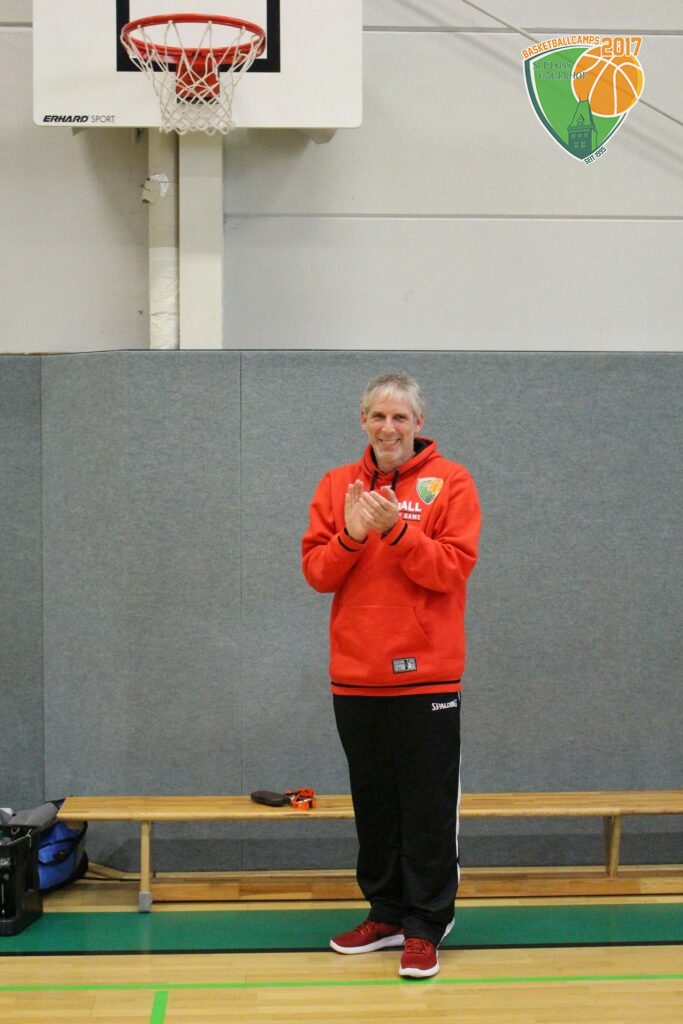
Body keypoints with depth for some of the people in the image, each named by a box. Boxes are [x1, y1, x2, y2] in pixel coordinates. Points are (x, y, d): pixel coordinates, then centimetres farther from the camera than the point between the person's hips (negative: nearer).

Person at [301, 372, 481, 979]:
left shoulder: (450, 483, -2)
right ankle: (386, 912, 27)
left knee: (428, 808, 0)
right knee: (374, 806, 14)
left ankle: (426, 926, 10)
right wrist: (350, 536, -16)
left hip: (426, 676, -4)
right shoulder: (338, 486, 8)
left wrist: (394, 528, -22)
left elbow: (452, 568, -13)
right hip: (355, 677, 4)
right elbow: (315, 572, 2)